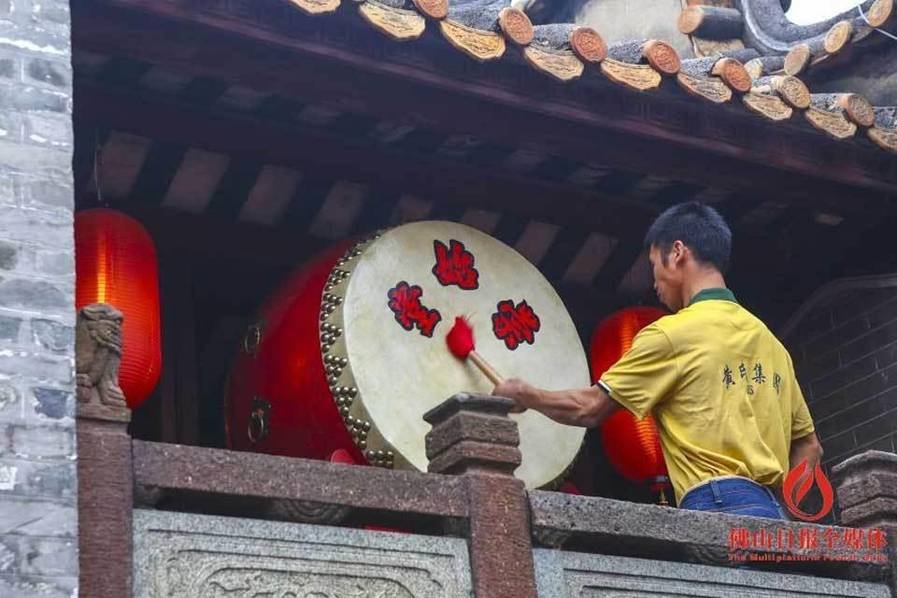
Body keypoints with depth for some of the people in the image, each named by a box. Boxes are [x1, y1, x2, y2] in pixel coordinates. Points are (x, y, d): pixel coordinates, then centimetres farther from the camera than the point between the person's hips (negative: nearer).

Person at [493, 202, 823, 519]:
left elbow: (589, 408, 3)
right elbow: (809, 447, 22)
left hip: (719, 510, -8)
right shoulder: (770, 342, 20)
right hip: (773, 515, 8)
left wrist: (524, 395, 20)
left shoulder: (672, 334, -2)